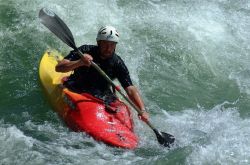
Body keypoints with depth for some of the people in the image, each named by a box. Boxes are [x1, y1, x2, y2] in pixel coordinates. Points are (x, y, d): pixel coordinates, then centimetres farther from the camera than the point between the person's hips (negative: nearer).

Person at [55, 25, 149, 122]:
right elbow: (58, 68, -17)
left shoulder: (118, 64, -4)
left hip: (101, 95, 3)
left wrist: (142, 110, -26)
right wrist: (79, 63, -35)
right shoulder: (85, 51, -10)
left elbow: (130, 89, -10)